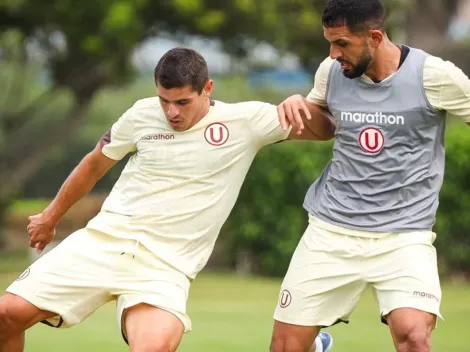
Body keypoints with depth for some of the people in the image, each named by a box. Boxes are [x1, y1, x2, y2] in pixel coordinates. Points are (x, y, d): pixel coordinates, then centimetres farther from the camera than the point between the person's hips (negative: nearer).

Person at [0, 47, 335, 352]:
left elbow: (325, 129, -1)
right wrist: (51, 215, 29)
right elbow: (95, 164, 20)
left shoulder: (245, 121, -4)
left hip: (166, 266, -3)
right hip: (103, 242, 3)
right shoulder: (143, 114, 3)